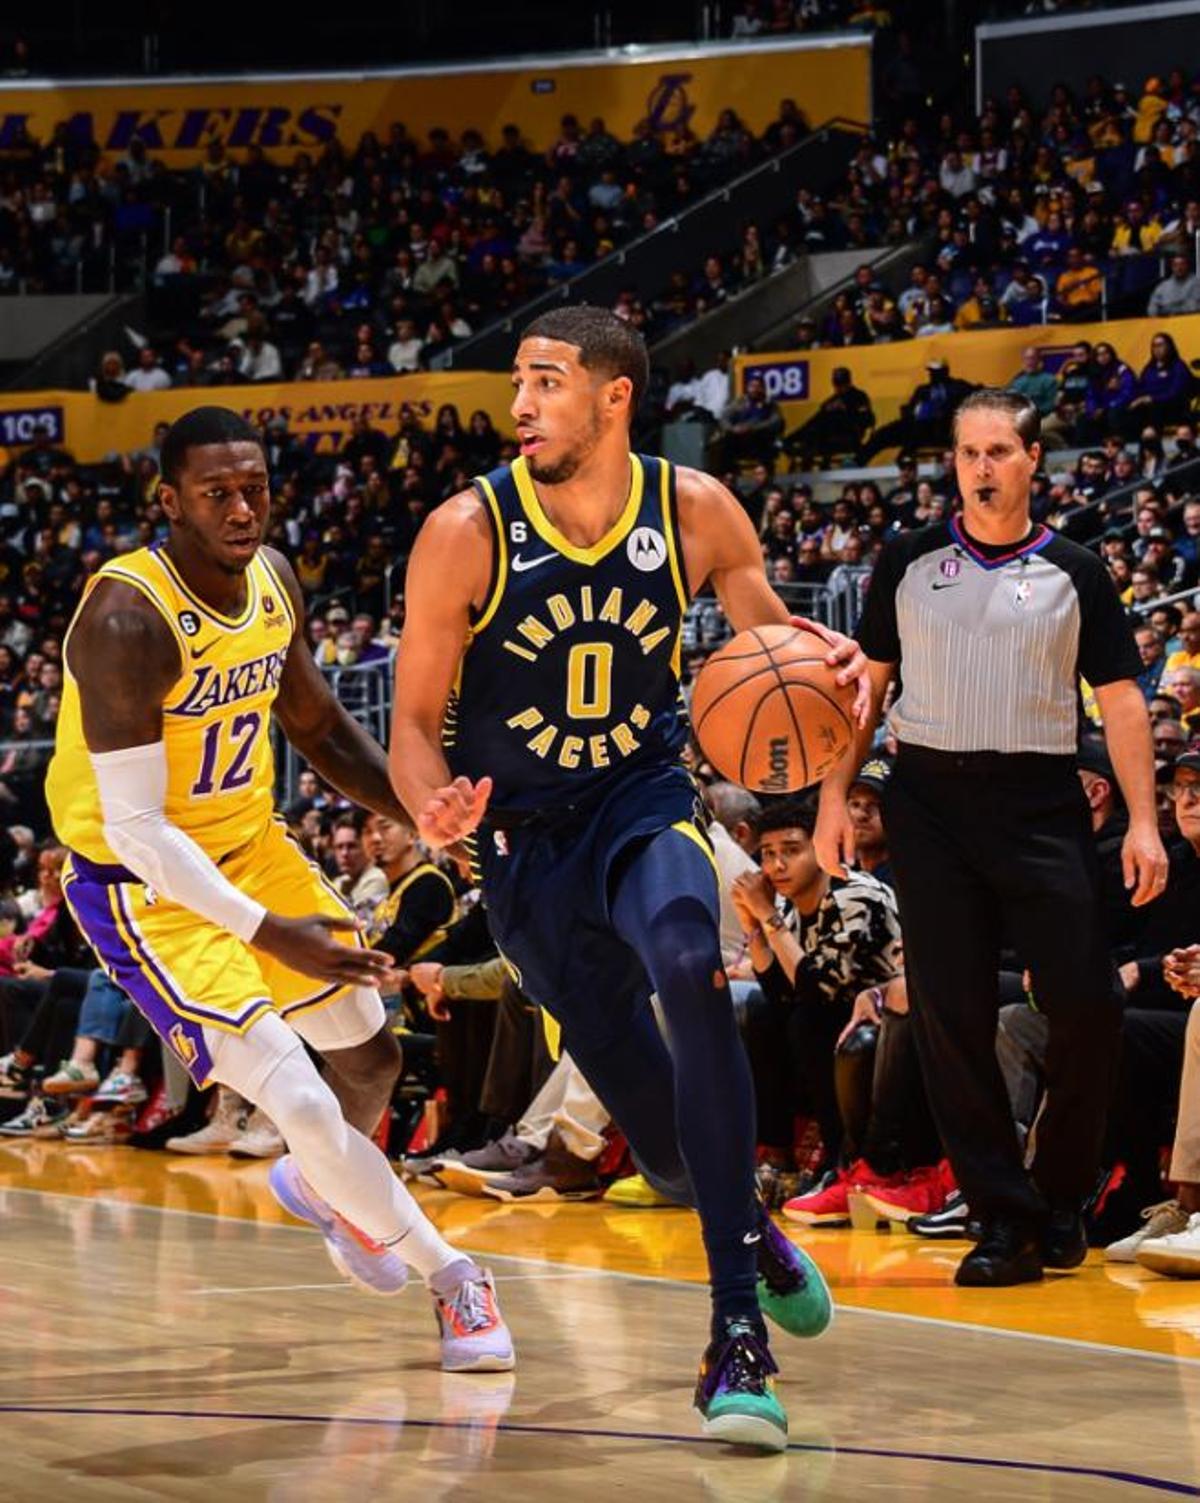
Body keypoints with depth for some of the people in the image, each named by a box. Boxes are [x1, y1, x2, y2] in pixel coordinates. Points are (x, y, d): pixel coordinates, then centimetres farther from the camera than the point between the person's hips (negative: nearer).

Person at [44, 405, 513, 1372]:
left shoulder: (273, 580, -5)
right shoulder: (128, 621, -29)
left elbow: (319, 728, 12)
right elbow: (135, 830, -29)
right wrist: (269, 934, -33)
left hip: (249, 842, 8)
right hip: (146, 883, -8)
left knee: (372, 1059, 18)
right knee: (300, 1100, -14)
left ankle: (319, 1183, 52)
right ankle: (453, 1280, 6)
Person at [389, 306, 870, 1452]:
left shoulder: (695, 513, -9)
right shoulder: (466, 532, -14)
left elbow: (771, 636, 8)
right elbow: (416, 718, -6)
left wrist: (826, 664, -16)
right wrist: (435, 805, -29)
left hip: (644, 800, 0)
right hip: (524, 838, 0)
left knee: (688, 966, -35)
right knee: (660, 1135, 2)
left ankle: (738, 1334, -32)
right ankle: (752, 1232, 42)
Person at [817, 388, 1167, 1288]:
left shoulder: (1074, 573, 5)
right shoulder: (910, 563, 8)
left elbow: (1121, 700, 3)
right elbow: (866, 684, 12)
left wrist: (1143, 822, -6)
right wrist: (835, 795, 3)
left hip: (1042, 806, -1)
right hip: (930, 801, 1)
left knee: (1088, 1004, -8)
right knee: (951, 1018, -2)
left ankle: (1062, 1201, 11)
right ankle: (1008, 1223, 4)